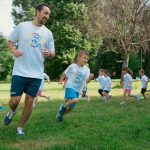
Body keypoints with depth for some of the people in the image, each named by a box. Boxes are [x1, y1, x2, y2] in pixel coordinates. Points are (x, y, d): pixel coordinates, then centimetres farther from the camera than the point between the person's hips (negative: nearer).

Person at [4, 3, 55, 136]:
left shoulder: (48, 33, 5)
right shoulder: (22, 26, -1)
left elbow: (52, 52, 9)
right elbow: (10, 41, 7)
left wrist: (49, 54, -15)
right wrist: (13, 51, -15)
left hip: (36, 74, 2)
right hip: (20, 71, -2)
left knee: (29, 101, 5)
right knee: (15, 100, -4)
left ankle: (20, 128, 22)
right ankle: (12, 111, 33)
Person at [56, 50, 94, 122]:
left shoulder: (87, 69, -6)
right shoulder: (72, 66, -9)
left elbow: (87, 81, -17)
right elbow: (64, 73, 7)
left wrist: (90, 78, -36)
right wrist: (61, 80, 8)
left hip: (77, 90, 4)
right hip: (69, 87, -4)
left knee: (71, 108, 9)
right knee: (75, 100, -31)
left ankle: (60, 114, 37)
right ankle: (63, 107, -4)